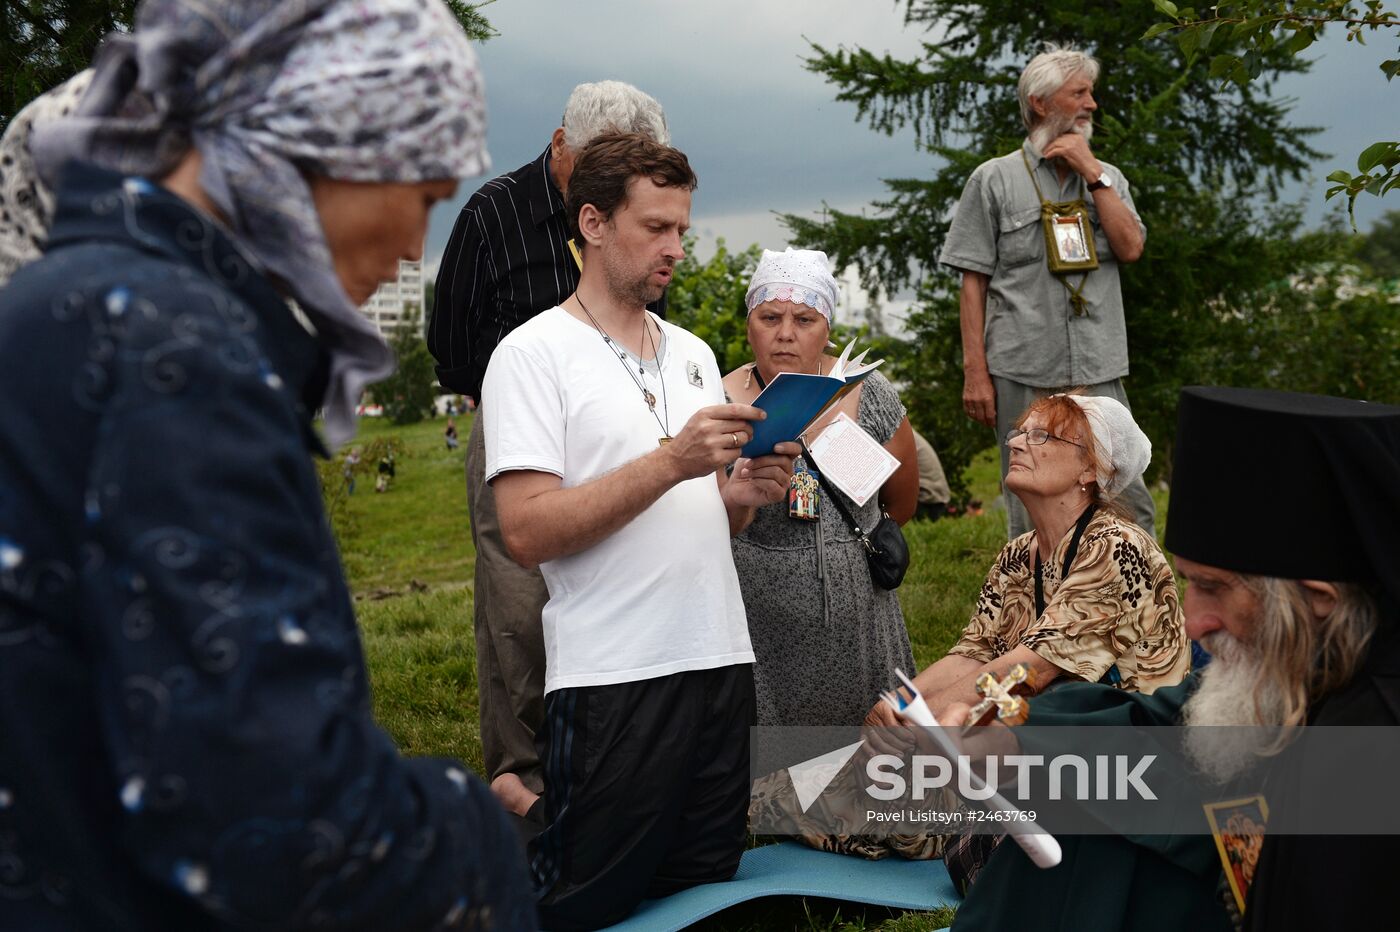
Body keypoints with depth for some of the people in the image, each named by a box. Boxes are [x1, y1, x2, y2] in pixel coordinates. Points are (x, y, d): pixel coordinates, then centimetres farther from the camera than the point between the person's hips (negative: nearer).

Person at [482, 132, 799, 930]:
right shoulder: (534, 352, -6)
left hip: (723, 661, 7)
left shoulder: (694, 353, 14)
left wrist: (746, 493, -2)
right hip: (613, 680, -6)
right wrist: (671, 461, -20)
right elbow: (528, 531, -15)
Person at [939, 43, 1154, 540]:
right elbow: (974, 281, 0)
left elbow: (1130, 247, -1)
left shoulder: (1106, 177, 15)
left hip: (1099, 372, 3)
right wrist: (975, 372, -6)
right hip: (1023, 375, -3)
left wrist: (1091, 172, -3)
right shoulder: (995, 179, 4)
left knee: (1130, 507, 0)